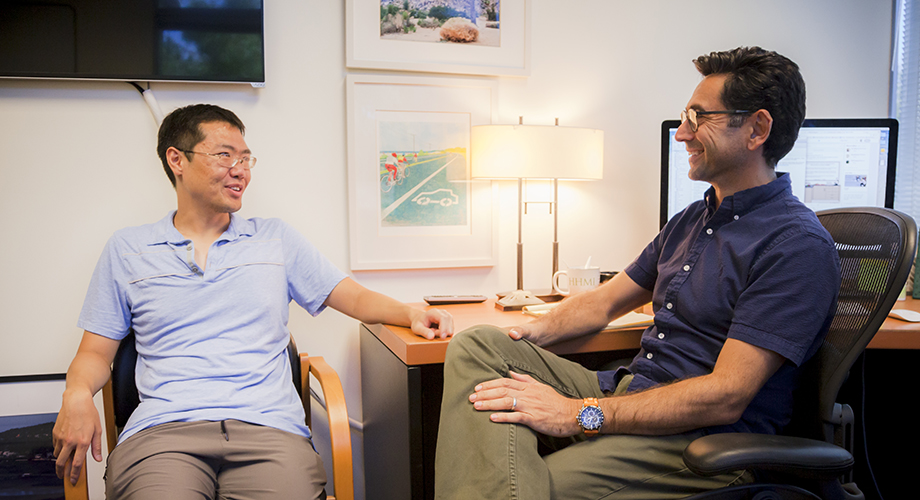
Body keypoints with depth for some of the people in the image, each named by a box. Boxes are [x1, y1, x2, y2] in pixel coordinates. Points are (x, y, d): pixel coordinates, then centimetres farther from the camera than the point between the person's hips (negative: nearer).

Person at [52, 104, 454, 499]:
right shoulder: (126, 250, 16)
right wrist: (77, 396, -6)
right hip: (162, 428, 0)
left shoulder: (276, 239, 17)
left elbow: (352, 296, 14)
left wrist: (411, 314, -6)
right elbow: (96, 351, 17)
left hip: (268, 426, 1)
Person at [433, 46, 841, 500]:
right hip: (623, 392, 9)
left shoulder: (798, 246, -13)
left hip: (700, 443, -8)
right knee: (477, 344, -14)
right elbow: (606, 301, 22)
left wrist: (581, 413, -22)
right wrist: (535, 330, 1)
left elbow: (725, 397, -20)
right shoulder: (690, 221, 18)